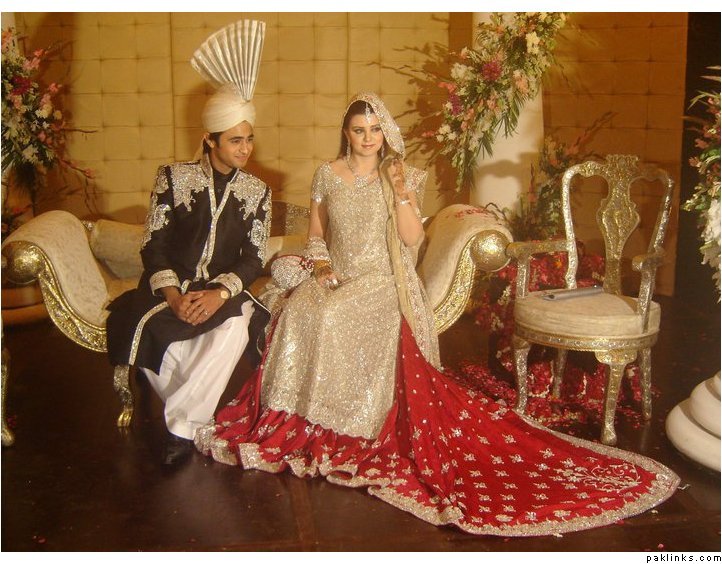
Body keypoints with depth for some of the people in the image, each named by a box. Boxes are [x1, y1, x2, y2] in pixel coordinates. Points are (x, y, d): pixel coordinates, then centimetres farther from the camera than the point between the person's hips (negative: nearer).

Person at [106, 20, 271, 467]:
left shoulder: (257, 191, 7)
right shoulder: (174, 177, 4)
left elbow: (254, 258, 0)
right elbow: (153, 246, -2)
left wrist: (220, 293, -20)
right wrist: (173, 295, -19)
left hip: (223, 292, 1)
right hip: (170, 287, 0)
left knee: (236, 330, -35)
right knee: (149, 330, -34)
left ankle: (181, 424, -19)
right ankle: (190, 420, -11)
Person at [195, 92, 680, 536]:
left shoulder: (402, 176, 2)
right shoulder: (328, 174, 9)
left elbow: (412, 239, -8)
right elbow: (316, 232, 15)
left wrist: (401, 191, -19)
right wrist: (321, 265, -4)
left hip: (383, 281, -3)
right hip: (338, 276, 3)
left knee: (334, 317, -32)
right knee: (298, 312, -27)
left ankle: (345, 424, -17)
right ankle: (304, 416, -13)